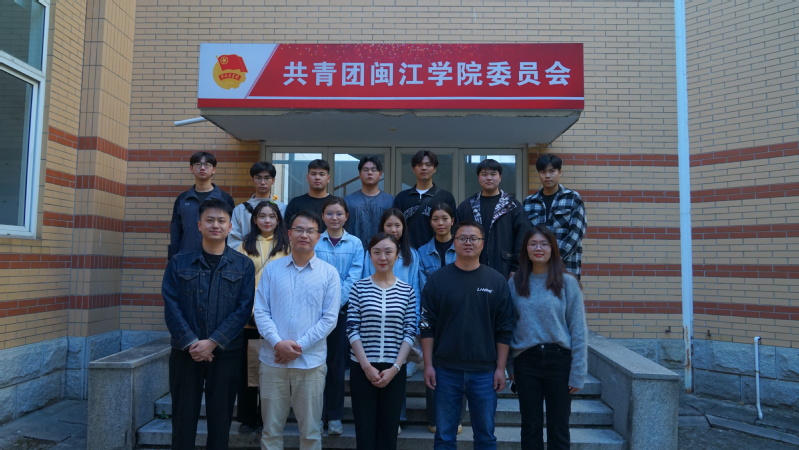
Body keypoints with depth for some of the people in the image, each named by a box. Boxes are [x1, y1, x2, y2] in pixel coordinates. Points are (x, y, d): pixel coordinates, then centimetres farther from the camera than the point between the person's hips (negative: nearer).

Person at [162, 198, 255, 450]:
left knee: (220, 419, 8)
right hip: (185, 352, 1)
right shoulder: (179, 263, 5)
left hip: (226, 353, 0)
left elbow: (243, 309, -5)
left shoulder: (243, 265, 2)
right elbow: (171, 306, -2)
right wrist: (191, 343, -13)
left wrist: (213, 342, -14)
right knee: (183, 418, 8)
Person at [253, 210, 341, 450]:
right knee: (271, 429, 12)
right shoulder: (272, 268, 4)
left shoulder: (329, 273, 0)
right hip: (272, 360, 1)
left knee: (310, 430, 10)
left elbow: (329, 318, -3)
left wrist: (299, 347, -11)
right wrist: (278, 343, -14)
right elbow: (261, 312, 1)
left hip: (311, 362, -1)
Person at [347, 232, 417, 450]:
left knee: (389, 428, 10)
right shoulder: (358, 288, -1)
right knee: (365, 428, 6)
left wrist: (395, 368, -8)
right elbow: (352, 329, -4)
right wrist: (366, 365, -11)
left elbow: (410, 332, 0)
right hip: (361, 368, -1)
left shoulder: (407, 291, 2)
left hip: (394, 370, 1)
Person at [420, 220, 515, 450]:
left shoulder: (497, 281, 1)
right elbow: (427, 326, 0)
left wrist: (500, 368, -1)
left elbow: (504, 329, 3)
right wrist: (428, 365, -4)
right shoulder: (437, 279, -1)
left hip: (484, 370, 1)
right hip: (446, 369, 0)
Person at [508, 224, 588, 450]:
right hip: (526, 362, 2)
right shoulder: (515, 283, 3)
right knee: (531, 426, 12)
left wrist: (577, 373, -7)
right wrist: (510, 366, 3)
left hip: (559, 360, -2)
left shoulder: (567, 282, -4)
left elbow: (578, 331, -4)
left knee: (558, 428, 9)